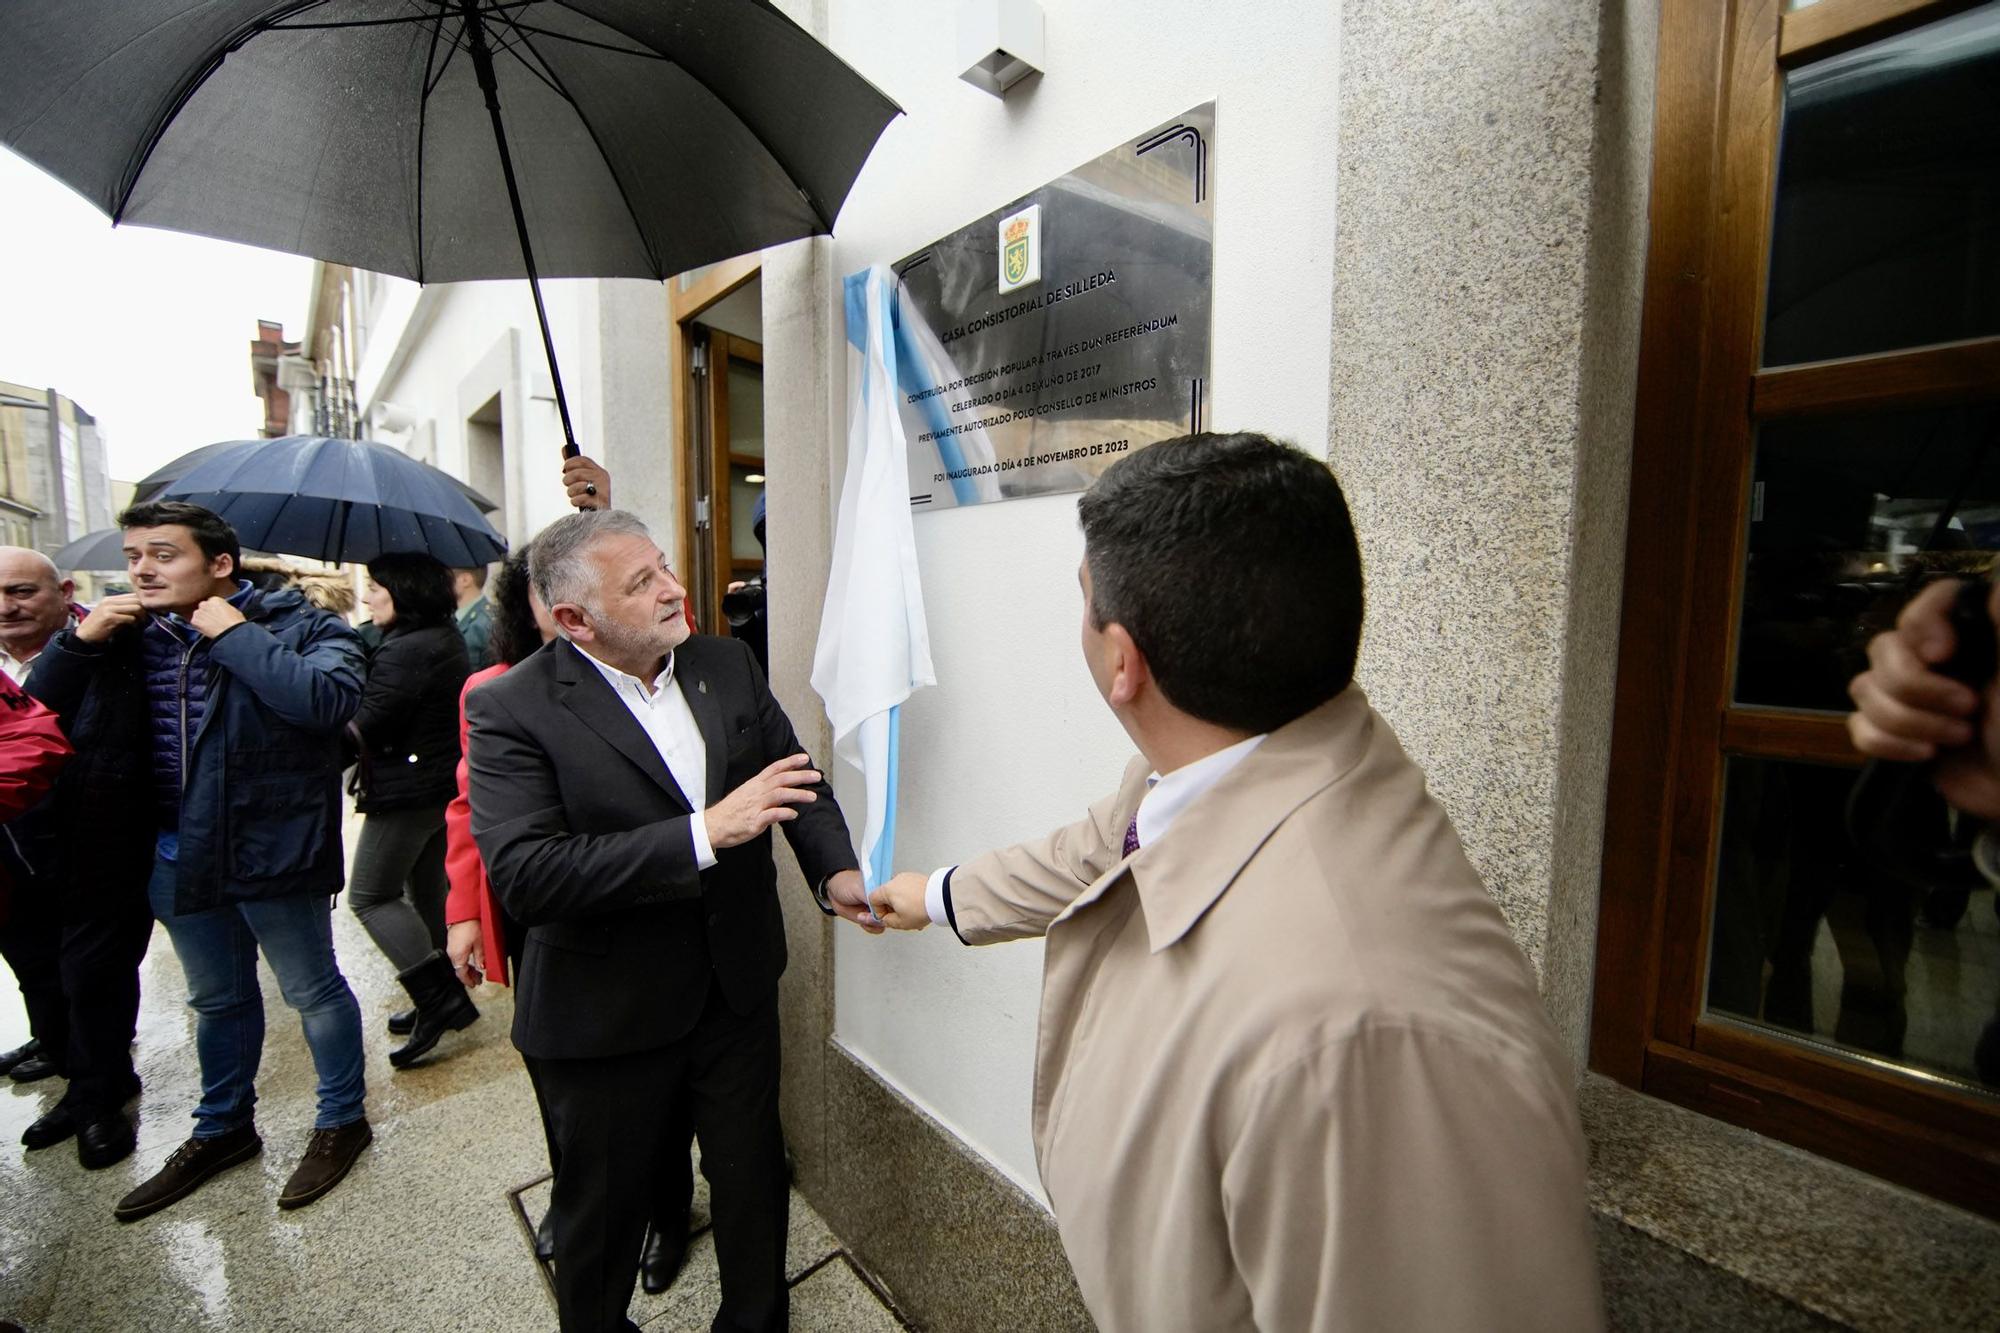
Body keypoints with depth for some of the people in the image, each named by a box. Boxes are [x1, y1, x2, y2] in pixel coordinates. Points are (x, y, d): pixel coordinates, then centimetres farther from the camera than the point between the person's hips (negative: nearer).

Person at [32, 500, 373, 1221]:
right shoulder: (128, 633, 6)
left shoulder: (299, 626, -13)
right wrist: (80, 640, -9)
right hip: (178, 856, 6)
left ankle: (341, 1120, 29)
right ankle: (223, 1128, 43)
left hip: (272, 852, -6)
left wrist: (235, 635, -23)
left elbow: (328, 700, -32)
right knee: (216, 999, 23)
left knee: (313, 990, 9)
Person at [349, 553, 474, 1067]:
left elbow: (366, 728, -19)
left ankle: (440, 999, -2)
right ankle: (439, 1000, 28)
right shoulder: (447, 638, 9)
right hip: (443, 782, 10)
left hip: (407, 790, -10)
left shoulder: (404, 651, -21)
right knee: (428, 893, 17)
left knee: (370, 896, 2)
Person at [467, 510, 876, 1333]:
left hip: (737, 986, 4)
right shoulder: (512, 709, -18)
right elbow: (523, 874, -27)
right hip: (606, 1017, -3)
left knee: (754, 1178, 23)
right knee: (603, 1210, 22)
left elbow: (796, 772, 3)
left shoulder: (726, 665, -3)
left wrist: (833, 870, -15)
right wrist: (705, 834, -33)